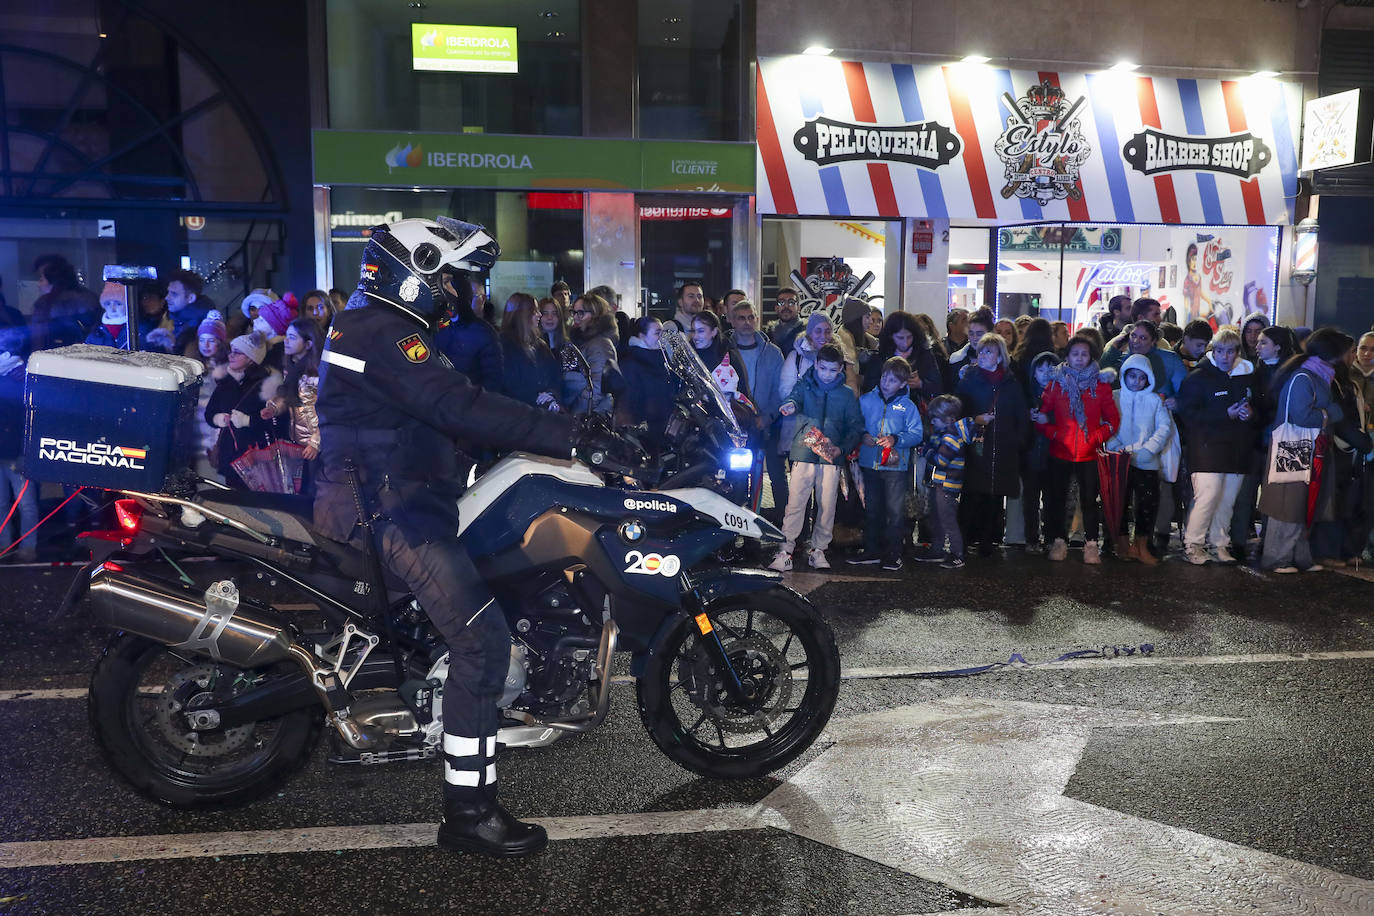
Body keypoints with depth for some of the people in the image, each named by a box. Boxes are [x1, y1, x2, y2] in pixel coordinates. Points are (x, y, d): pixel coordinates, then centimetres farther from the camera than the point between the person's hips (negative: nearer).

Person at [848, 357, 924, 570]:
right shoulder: (866, 400, 6)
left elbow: (916, 435, -4)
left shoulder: (908, 406, 0)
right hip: (869, 463, 3)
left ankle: (893, 554, 7)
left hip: (896, 465, -3)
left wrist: (895, 439, -19)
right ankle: (872, 551, 23)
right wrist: (863, 436, -9)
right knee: (871, 509, 12)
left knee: (895, 511, -3)